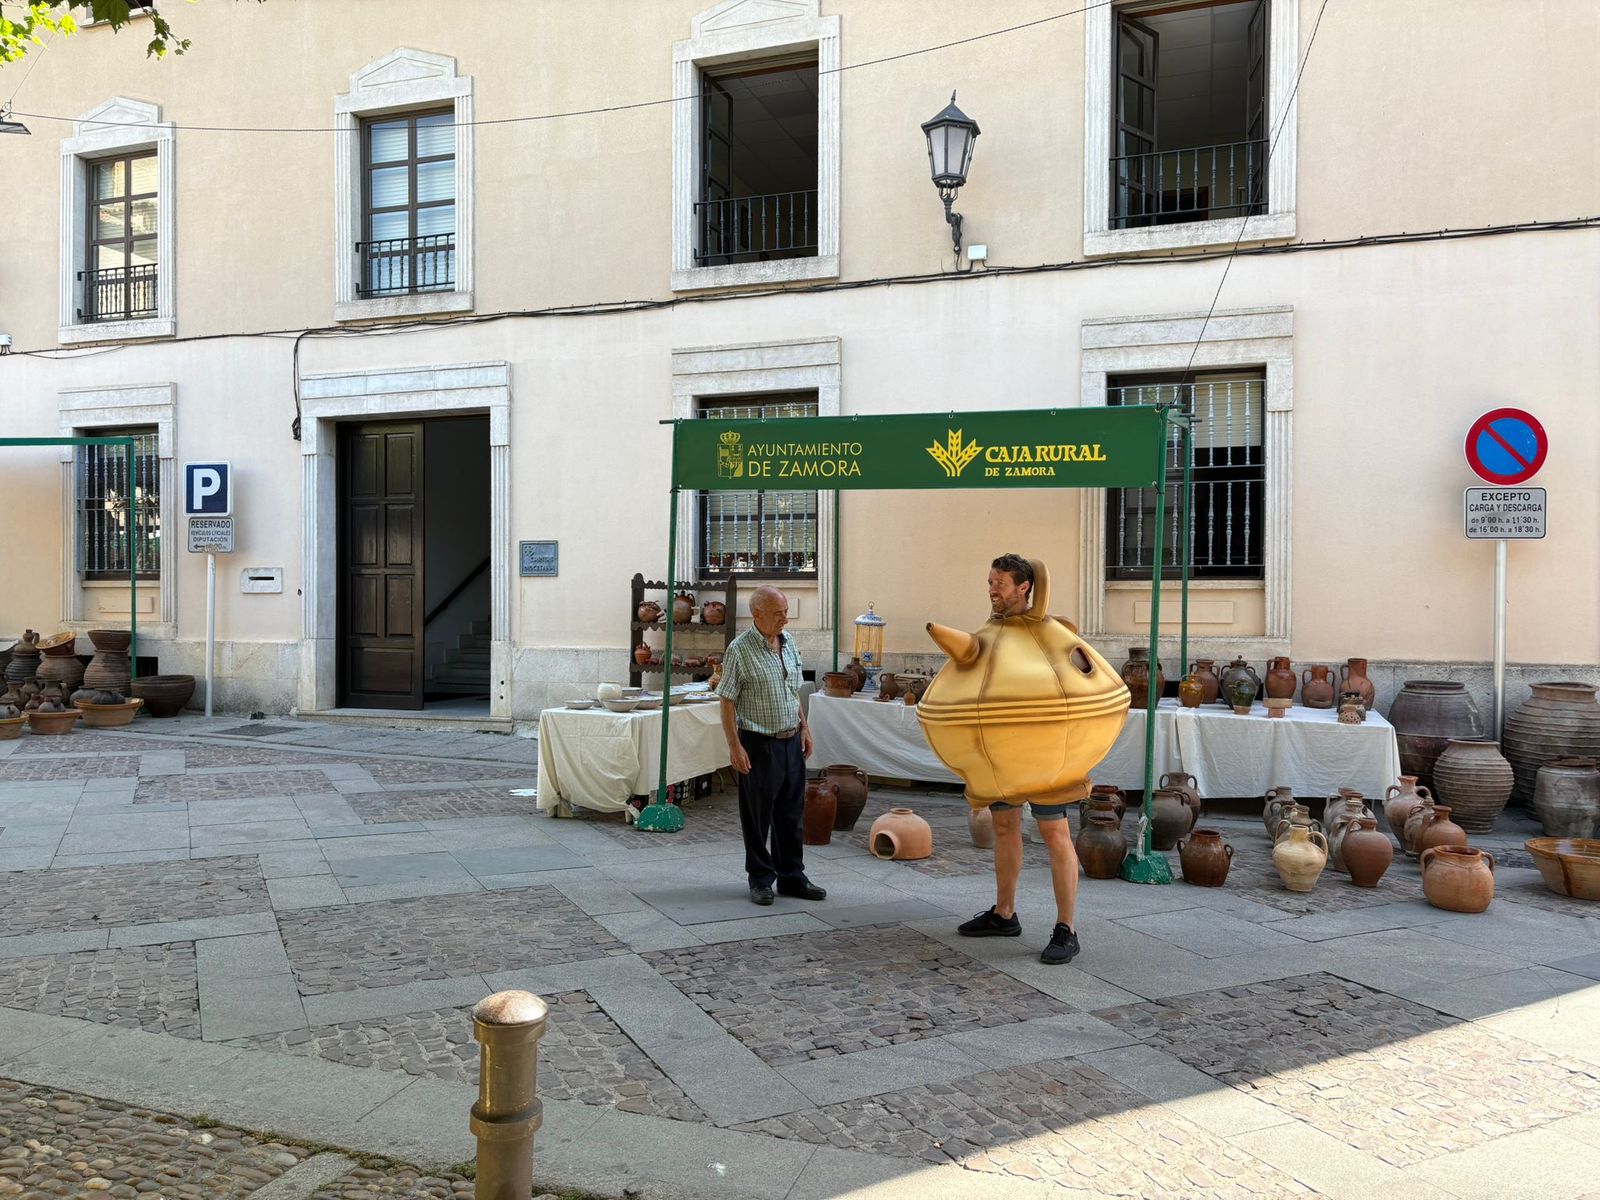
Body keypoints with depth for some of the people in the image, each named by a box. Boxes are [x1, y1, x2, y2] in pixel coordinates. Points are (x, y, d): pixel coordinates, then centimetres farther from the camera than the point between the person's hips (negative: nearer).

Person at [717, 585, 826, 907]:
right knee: (758, 816, 5)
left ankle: (791, 877, 24)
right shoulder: (739, 650, -14)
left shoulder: (788, 642, 7)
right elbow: (727, 702, -12)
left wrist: (804, 728, 14)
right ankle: (761, 879, 18)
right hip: (759, 745, -6)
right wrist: (735, 746, -16)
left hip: (792, 741, 6)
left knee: (791, 813, 13)